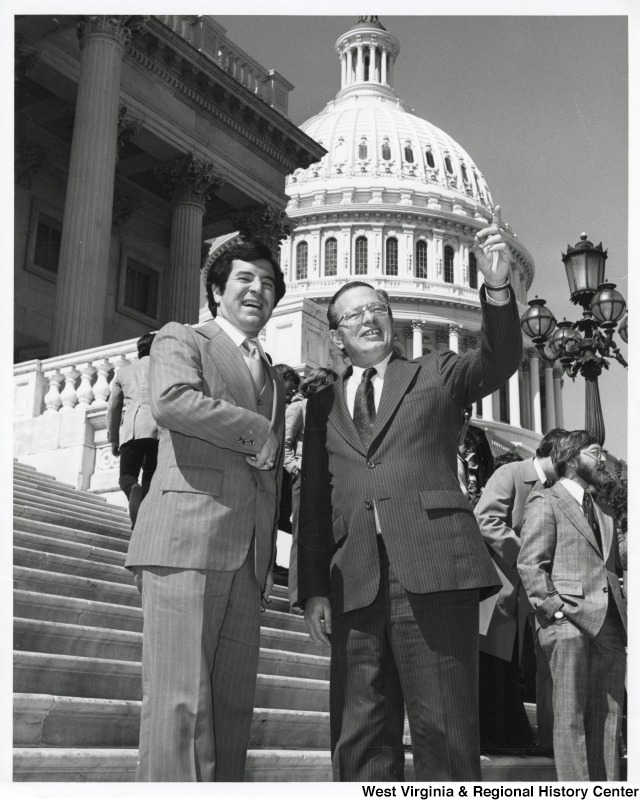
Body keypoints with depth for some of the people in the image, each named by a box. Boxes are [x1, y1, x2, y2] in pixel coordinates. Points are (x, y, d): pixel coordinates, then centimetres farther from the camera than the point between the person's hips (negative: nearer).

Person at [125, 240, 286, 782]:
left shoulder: (275, 378, 26)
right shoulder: (181, 340, 8)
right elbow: (172, 399, -15)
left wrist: (270, 556, 14)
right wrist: (257, 431, -5)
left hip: (248, 554, 6)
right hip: (188, 537, -6)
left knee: (235, 702, 5)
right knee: (181, 699, -10)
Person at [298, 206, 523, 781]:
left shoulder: (437, 374, 16)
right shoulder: (324, 404, 20)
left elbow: (499, 359, -3)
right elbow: (314, 502, 15)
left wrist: (497, 287, -20)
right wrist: (313, 589, 5)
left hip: (434, 571, -2)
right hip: (355, 582, 3)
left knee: (445, 733, -3)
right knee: (360, 740, 4)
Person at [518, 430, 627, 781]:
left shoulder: (602, 511, 25)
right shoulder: (545, 502, 3)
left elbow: (619, 558, 18)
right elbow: (530, 564, -5)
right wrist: (555, 609, -14)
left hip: (608, 623, 7)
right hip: (569, 621, -7)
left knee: (607, 717, 5)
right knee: (572, 717, -5)